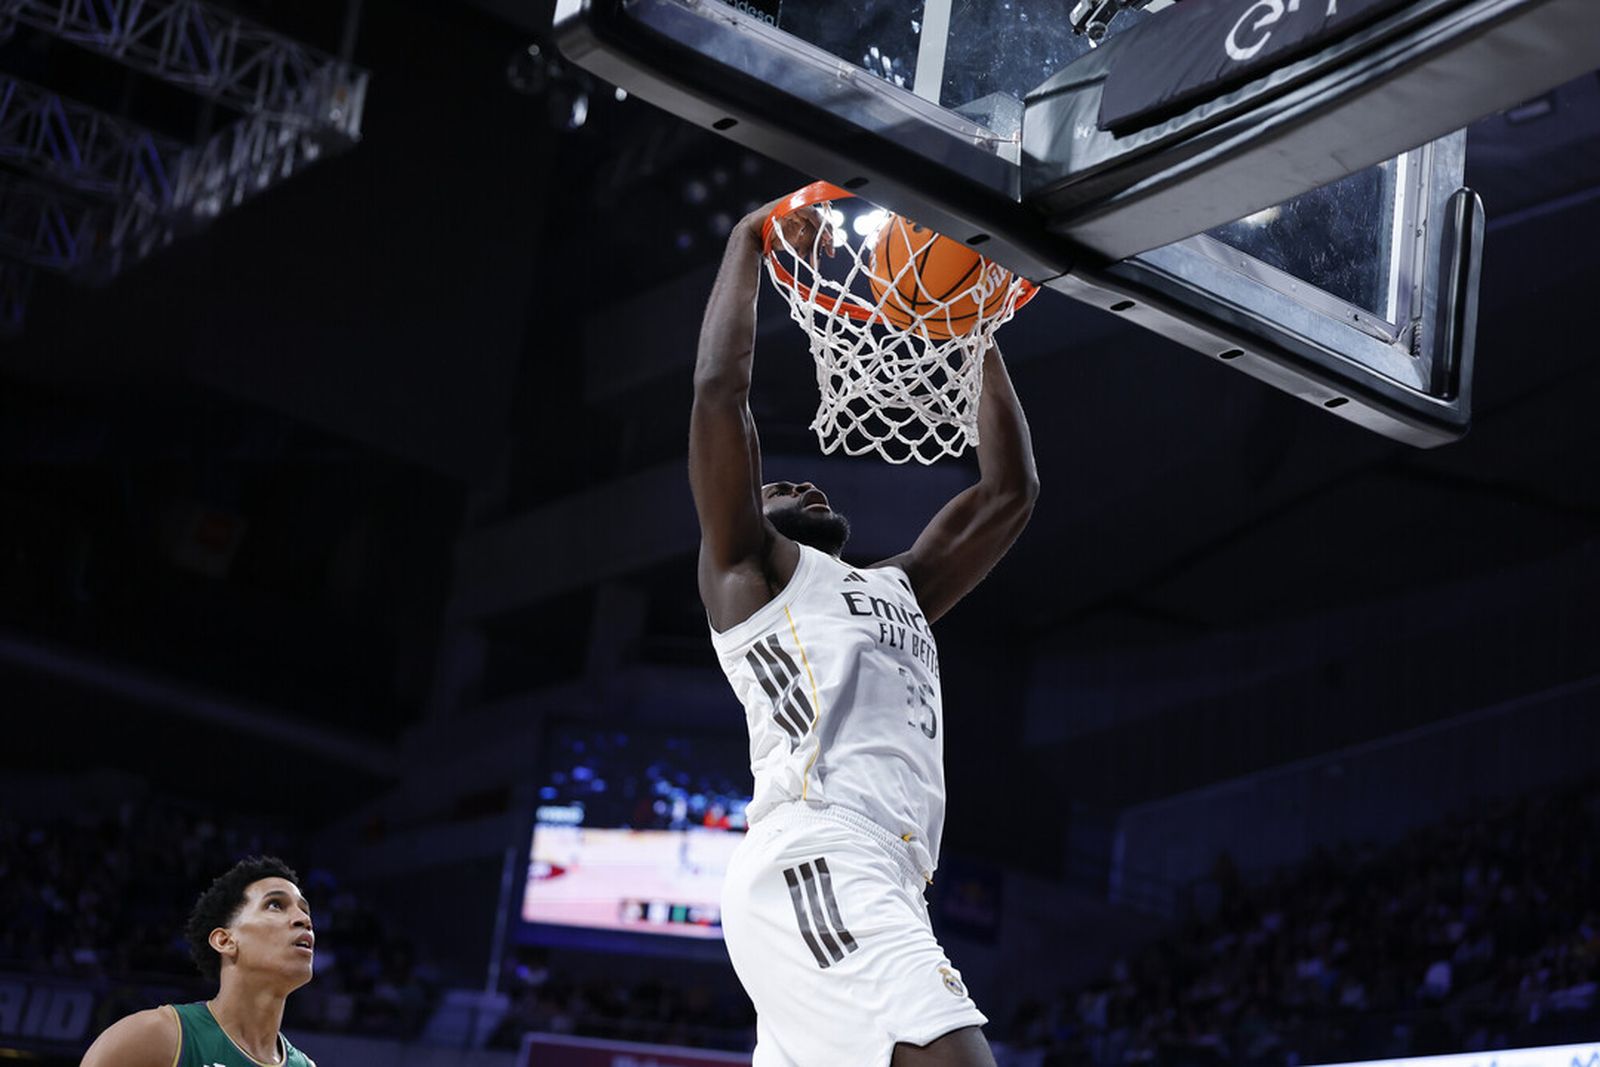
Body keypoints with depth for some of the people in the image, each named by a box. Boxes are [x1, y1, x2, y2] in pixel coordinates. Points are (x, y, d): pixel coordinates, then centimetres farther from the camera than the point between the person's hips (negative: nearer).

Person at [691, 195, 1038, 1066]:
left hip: (874, 887, 9)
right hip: (817, 871, -9)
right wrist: (752, 241, 14)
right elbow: (719, 384, 4)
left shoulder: (895, 589, 34)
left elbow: (1008, 493, 35)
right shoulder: (746, 570, 15)